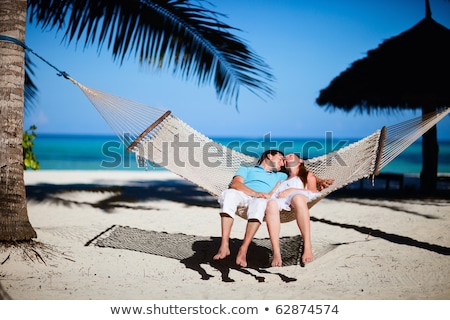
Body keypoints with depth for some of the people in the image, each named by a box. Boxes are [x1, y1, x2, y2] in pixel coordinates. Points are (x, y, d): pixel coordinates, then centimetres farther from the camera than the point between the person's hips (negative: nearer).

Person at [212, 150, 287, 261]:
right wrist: (255, 193, -8)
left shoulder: (280, 176, 40)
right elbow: (235, 184, 5)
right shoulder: (246, 169, 30)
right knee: (229, 193, -37)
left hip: (262, 199, 1)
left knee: (260, 202, -38)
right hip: (242, 195, 0)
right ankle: (224, 246, -40)